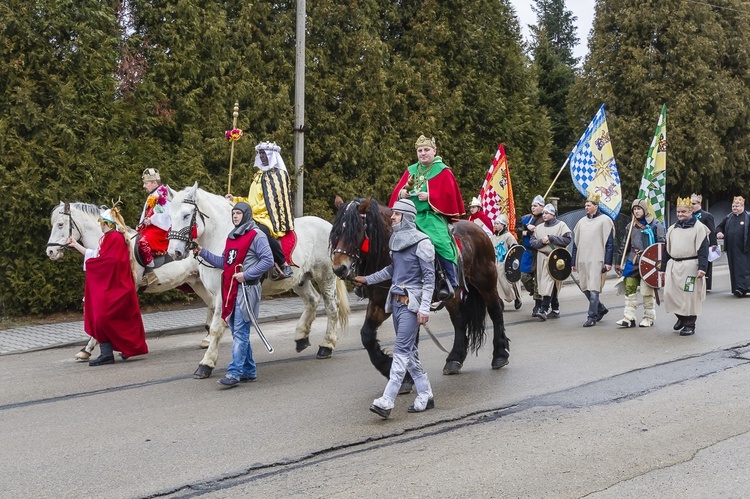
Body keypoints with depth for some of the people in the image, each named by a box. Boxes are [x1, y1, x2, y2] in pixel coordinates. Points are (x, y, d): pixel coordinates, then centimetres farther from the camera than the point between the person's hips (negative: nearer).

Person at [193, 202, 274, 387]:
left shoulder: (256, 236, -7)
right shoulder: (231, 237, 18)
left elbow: (268, 261, -14)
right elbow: (224, 262, 21)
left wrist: (246, 274, -18)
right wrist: (203, 252, 13)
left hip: (246, 290, -9)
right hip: (230, 290, 9)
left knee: (240, 332, -10)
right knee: (238, 332, 13)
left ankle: (234, 373, -11)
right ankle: (249, 371, 22)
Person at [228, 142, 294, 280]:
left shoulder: (279, 174, 2)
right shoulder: (259, 176, 24)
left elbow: (275, 200, -7)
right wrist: (235, 200, 15)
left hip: (273, 217, -8)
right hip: (256, 217, 8)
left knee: (263, 231, -37)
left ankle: (284, 265, -27)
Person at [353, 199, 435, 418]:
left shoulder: (422, 242, -12)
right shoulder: (396, 240, 11)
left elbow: (429, 277, -13)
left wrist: (424, 308, -19)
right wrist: (367, 279, 32)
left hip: (411, 302, -8)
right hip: (397, 301, 8)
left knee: (401, 351, -10)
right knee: (409, 352, 11)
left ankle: (387, 401, -14)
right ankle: (425, 396, 20)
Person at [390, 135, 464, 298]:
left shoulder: (443, 171, 2)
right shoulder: (411, 171, 16)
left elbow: (448, 195, -6)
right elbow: (398, 190, 15)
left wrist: (429, 197, -16)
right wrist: (402, 194, -8)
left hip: (432, 216, -6)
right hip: (410, 215, 6)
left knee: (441, 243, -26)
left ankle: (450, 283, -19)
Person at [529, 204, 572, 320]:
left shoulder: (561, 225, 2)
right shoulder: (539, 228, 17)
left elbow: (567, 239, -10)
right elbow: (532, 242, 9)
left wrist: (550, 238, -12)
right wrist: (542, 241, -10)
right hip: (542, 257, 6)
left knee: (549, 282, -14)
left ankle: (543, 310, -19)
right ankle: (555, 309, 17)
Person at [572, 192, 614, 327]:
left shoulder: (604, 220, -2)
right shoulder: (582, 221, 15)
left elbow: (609, 243, -5)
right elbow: (576, 243, 18)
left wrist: (608, 262, -12)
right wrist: (574, 262, 15)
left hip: (597, 260, -6)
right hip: (583, 260, 6)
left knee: (593, 289, -9)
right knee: (585, 288, 9)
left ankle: (592, 317, -3)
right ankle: (601, 308, 29)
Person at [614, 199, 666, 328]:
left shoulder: (655, 225, -4)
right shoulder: (632, 226, 14)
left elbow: (661, 244, -5)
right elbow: (625, 245, 19)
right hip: (633, 262, 5)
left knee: (647, 291, 0)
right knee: (629, 288, 0)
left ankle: (649, 318, 14)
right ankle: (629, 318, 3)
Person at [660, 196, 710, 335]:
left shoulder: (699, 227, -4)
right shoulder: (672, 229, 14)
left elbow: (703, 249, -9)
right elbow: (667, 249, 18)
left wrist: (702, 268, -17)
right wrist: (663, 267, 16)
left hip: (690, 266, -6)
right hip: (673, 266, 6)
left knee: (690, 296, -2)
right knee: (670, 293, 3)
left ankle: (690, 325, 10)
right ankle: (680, 316, 27)